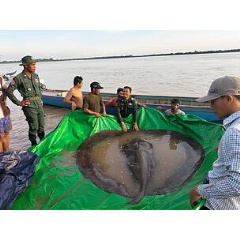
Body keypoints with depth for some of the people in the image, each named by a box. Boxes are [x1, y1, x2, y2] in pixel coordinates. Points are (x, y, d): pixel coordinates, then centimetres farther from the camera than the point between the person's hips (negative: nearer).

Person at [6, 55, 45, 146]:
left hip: (39, 104, 6)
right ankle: (34, 144, 17)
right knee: (34, 127, -1)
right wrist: (19, 103, -8)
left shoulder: (35, 76, 9)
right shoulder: (19, 78, -10)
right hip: (29, 105, -6)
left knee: (41, 126, 12)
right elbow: (9, 91, -8)